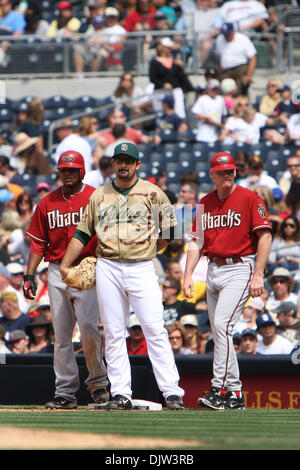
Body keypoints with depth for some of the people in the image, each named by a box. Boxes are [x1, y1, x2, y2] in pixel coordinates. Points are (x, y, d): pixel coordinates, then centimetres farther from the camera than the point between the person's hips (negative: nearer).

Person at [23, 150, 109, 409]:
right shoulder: (47, 203, 13)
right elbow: (38, 242, 14)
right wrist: (29, 275, 5)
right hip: (57, 271, 4)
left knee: (88, 327, -15)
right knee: (61, 334, 3)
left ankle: (98, 381, 4)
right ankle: (65, 391, 6)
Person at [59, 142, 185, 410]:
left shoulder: (152, 192, 6)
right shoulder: (99, 196, 13)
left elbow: (170, 229, 11)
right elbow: (82, 234, 16)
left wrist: (150, 249, 6)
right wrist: (65, 265, 12)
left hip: (142, 268, -3)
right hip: (108, 269, 3)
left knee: (155, 331, -10)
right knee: (113, 333, 0)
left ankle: (172, 391, -11)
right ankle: (120, 394, 2)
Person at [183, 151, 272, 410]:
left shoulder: (249, 198, -5)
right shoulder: (205, 203, 13)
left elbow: (265, 235, -9)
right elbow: (197, 241, 15)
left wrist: (258, 275, -15)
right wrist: (188, 275, 3)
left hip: (239, 269, -7)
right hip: (213, 270, 7)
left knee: (222, 325, -19)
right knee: (218, 331, 7)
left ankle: (219, 389, -19)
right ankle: (235, 393, 14)